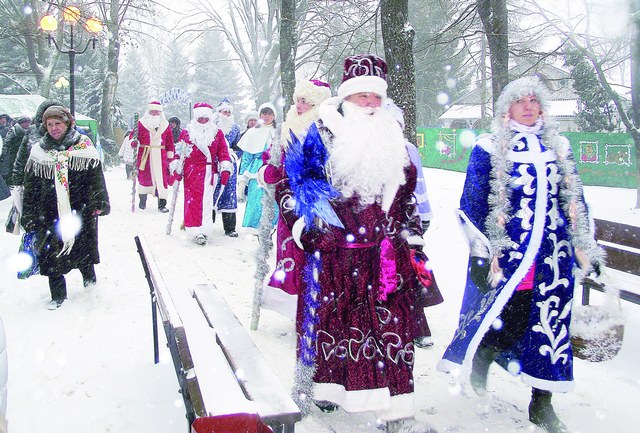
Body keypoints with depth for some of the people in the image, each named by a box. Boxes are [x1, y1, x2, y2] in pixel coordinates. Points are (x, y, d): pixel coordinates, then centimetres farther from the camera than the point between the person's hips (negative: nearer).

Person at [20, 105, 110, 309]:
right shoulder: (38, 153, 5)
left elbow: (96, 179, -1)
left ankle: (90, 281, 36)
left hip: (79, 211, -2)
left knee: (83, 250, 10)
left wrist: (98, 203, -10)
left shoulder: (83, 147, -1)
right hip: (49, 214, 2)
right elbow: (30, 188, 8)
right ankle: (57, 295, 16)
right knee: (51, 254, 1)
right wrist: (29, 216, 4)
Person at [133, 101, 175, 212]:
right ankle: (142, 200, 26)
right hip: (144, 155, 0)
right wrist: (133, 142, -17)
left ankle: (162, 203, -2)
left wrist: (170, 157, 7)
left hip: (160, 156, 0)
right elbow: (135, 136, 6)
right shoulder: (141, 123, 5)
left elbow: (170, 142, 10)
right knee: (144, 177, 7)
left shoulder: (165, 125, 9)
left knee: (162, 178, -6)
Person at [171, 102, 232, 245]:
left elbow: (223, 151, 5)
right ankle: (194, 229, 3)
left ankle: (203, 231, -11)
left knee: (205, 199, -11)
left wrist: (225, 169, -5)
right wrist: (176, 166, 1)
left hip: (208, 171, -1)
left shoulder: (217, 133, 8)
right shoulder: (187, 133, 8)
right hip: (190, 172, 1)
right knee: (191, 200, -3)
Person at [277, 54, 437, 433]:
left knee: (392, 325, 2)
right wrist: (303, 227, -6)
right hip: (333, 252, -3)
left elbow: (407, 197, 21)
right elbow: (287, 184, 1)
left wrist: (413, 238, 16)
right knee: (326, 317, 9)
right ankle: (317, 385, 31)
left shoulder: (394, 143, 14)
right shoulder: (320, 137, 0)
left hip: (385, 256, 4)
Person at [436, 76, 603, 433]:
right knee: (505, 320, -3)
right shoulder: (490, 149, 0)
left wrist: (586, 248, 15)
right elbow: (472, 204, -3)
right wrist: (480, 252, -10)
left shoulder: (559, 148, 13)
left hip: (553, 256, 4)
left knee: (551, 324, 6)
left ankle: (542, 404, 22)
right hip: (505, 256, -4)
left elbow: (575, 202, 18)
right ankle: (478, 372, 27)